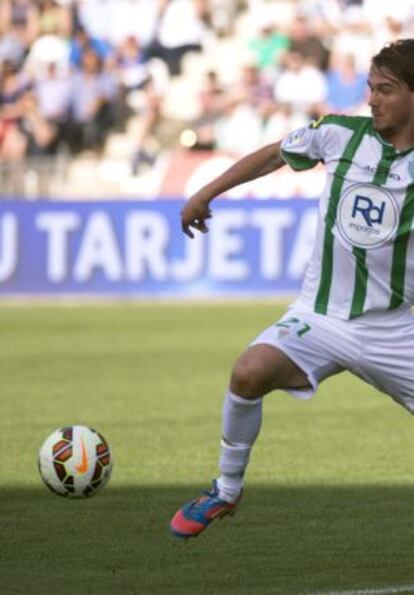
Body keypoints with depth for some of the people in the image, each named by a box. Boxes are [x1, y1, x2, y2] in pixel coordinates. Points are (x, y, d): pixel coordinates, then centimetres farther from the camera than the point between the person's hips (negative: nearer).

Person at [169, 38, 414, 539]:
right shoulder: (340, 135, -1)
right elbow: (275, 154, 16)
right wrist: (206, 193, 20)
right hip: (320, 316, 1)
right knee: (249, 373, -24)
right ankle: (226, 490, -2)